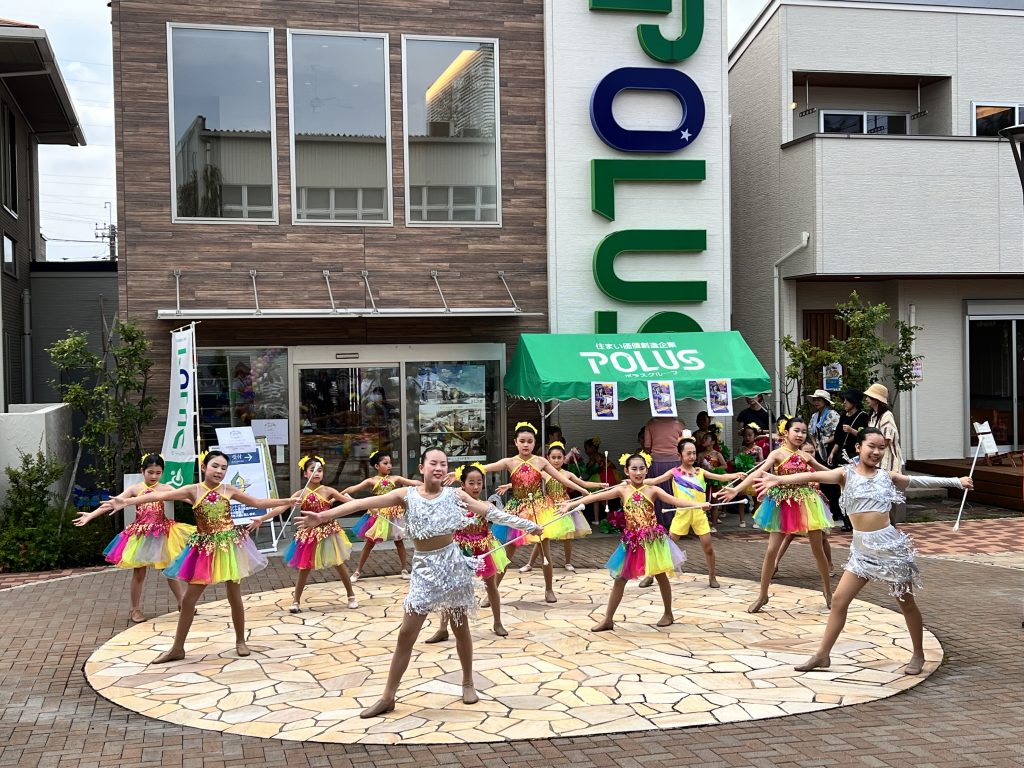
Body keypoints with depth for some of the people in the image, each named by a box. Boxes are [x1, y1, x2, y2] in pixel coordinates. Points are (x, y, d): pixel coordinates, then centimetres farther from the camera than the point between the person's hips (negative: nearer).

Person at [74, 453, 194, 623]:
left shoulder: (165, 488, -1)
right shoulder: (135, 489, -3)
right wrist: (91, 515, -17)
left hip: (161, 535, 1)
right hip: (140, 536, -1)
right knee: (139, 573, 6)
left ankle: (182, 602, 20)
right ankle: (136, 609, 19)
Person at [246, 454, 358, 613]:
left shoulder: (327, 491, -7)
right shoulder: (301, 494, -5)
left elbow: (349, 501, -6)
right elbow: (282, 507, -10)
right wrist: (262, 519, -17)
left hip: (328, 532, -1)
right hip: (309, 534, 1)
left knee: (339, 565, 8)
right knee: (304, 568, 6)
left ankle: (351, 595, 23)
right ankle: (296, 601, 18)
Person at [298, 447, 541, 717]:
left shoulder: (455, 495, -1)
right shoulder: (407, 495, -5)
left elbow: (492, 513, 3)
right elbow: (365, 503, -13)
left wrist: (529, 525, 2)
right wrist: (325, 515, -20)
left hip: (453, 563, 0)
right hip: (424, 568, 0)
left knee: (461, 628, 10)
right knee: (406, 633, -1)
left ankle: (468, 683, 31)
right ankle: (388, 697, 7)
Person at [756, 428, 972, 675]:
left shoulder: (888, 476, 2)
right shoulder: (847, 473, -3)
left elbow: (920, 481, 11)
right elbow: (813, 476, -17)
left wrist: (956, 481, 12)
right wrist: (780, 479, -31)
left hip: (889, 544, -1)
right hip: (861, 548, 1)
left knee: (906, 602, 9)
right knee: (839, 599, 1)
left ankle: (918, 654, 27)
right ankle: (822, 655, 11)